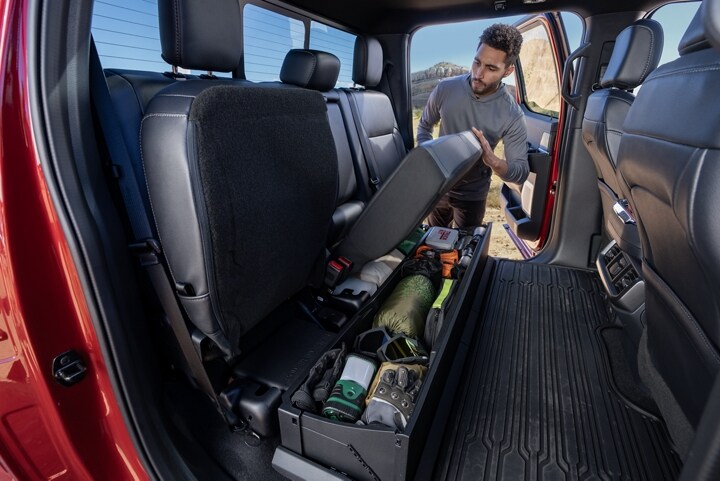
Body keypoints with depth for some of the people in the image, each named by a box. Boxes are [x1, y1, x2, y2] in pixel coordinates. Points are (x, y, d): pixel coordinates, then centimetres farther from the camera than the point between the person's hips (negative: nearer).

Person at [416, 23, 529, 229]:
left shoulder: (512, 115, -21)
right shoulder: (445, 89, -15)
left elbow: (521, 172, -18)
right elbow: (424, 125, 2)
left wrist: (493, 161, -39)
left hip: (472, 195, -2)